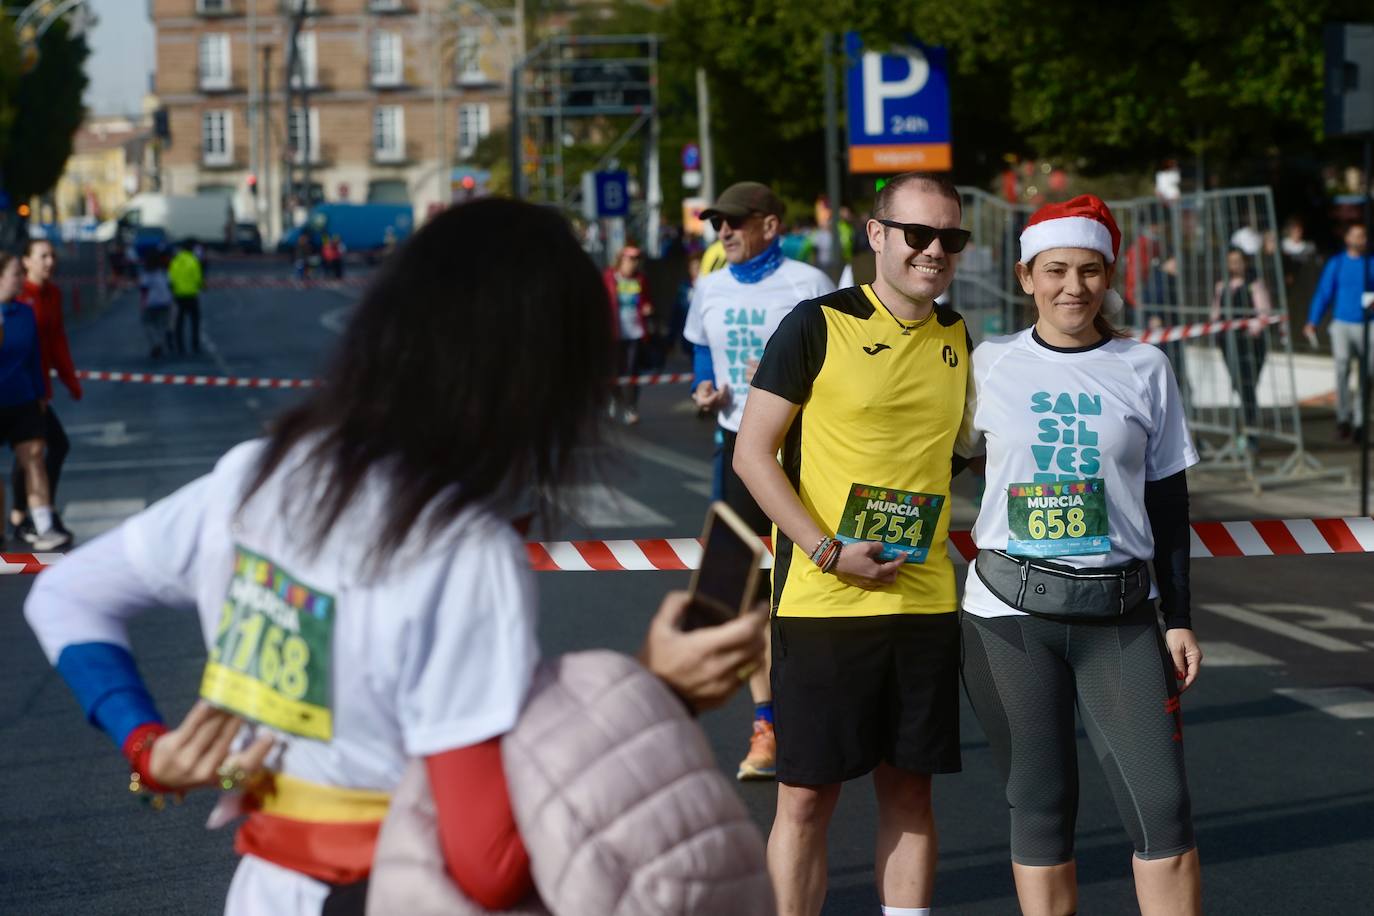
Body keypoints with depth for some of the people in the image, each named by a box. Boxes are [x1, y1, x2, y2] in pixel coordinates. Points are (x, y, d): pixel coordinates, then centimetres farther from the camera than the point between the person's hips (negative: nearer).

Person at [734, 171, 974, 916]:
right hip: (822, 602, -5)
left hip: (925, 601, 5)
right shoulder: (818, 326, -6)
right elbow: (753, 454, -7)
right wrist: (825, 551, -15)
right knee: (807, 795, 0)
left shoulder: (956, 339, 10)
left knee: (909, 790, 9)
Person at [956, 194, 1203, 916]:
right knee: (1039, 806, 3)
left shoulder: (1144, 369, 5)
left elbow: (1168, 504, 8)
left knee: (1162, 808, -8)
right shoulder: (989, 364, 4)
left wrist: (1179, 619, 5)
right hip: (1008, 614, 0)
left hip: (1118, 614, 0)